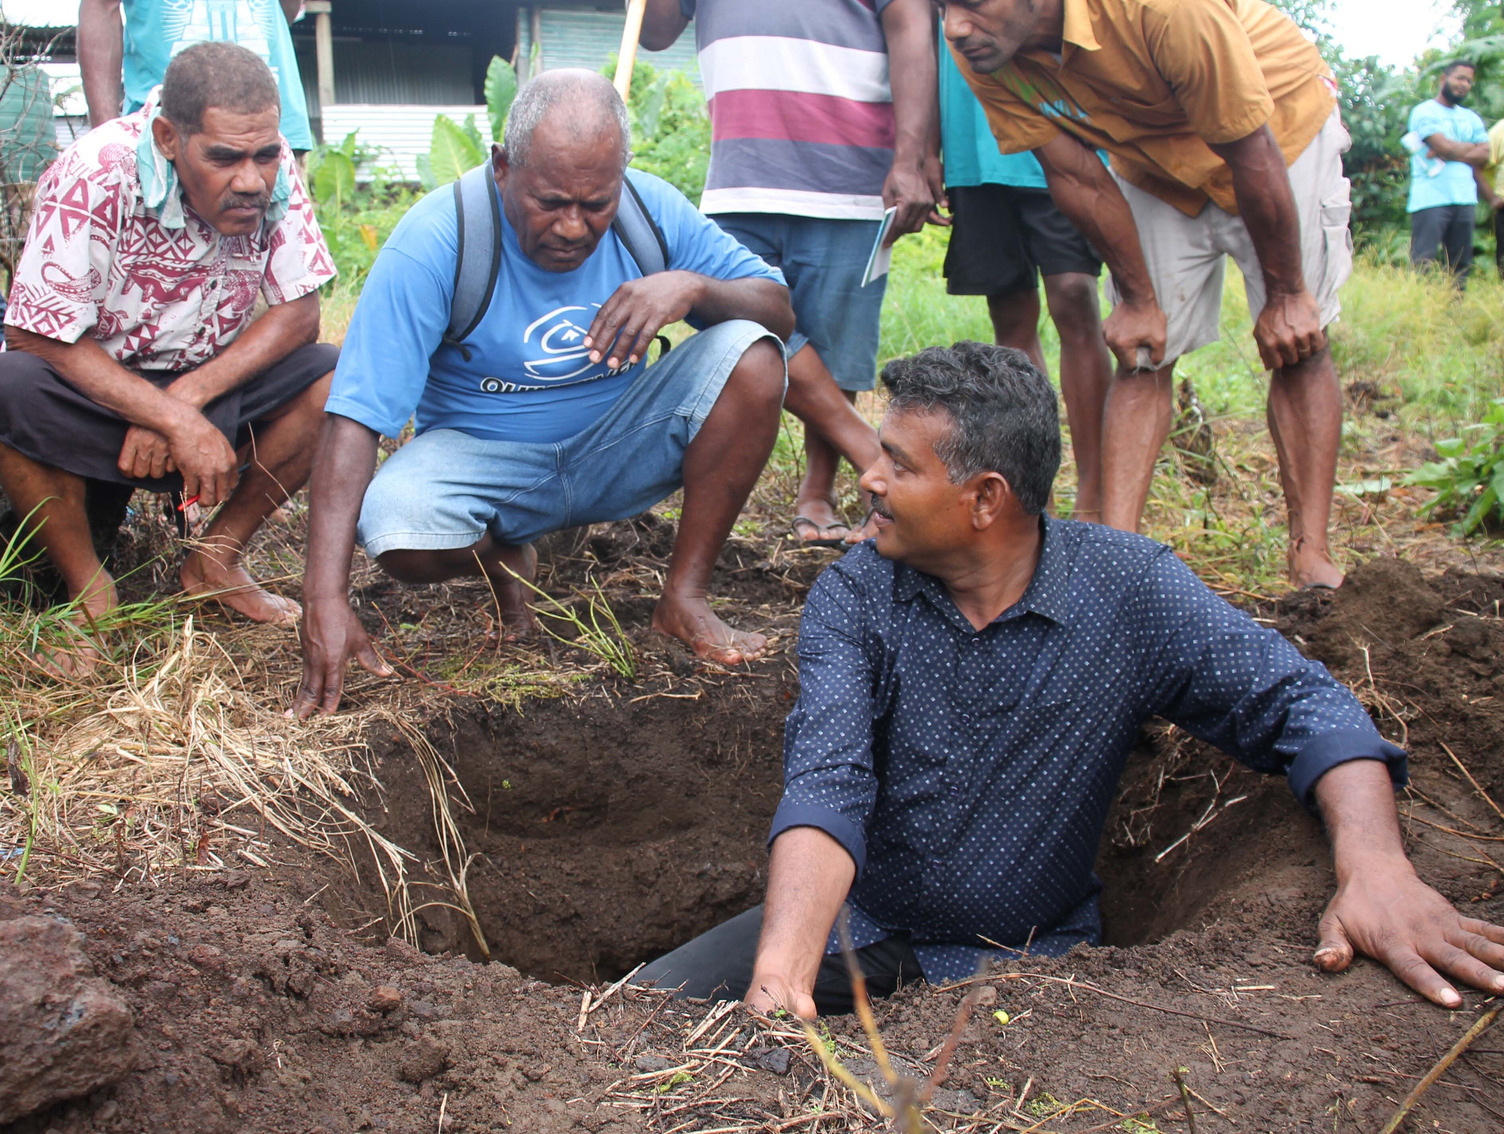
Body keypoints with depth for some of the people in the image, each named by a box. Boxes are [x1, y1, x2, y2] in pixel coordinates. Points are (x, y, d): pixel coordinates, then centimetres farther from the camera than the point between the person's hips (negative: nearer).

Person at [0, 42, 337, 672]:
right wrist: (177, 423, -31)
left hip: (208, 385, 3)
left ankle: (216, 559, -5)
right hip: (89, 386, -3)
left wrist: (184, 399, -25)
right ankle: (89, 590, -12)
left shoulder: (272, 171, -14)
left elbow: (299, 313, -13)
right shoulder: (94, 177, -26)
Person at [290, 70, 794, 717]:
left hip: (615, 449, 3)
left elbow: (779, 309, -7)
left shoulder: (652, 210, -11)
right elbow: (354, 419, -27)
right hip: (483, 455, -2)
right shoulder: (434, 243, -22)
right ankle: (502, 561, 4)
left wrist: (693, 286, -31)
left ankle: (684, 597, -11)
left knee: (750, 356, -22)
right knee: (397, 531, -35)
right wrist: (325, 596, -37)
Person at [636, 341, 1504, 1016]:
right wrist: (781, 976, -40)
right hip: (859, 929, 1)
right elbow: (827, 787, -21)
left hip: (1030, 960, -1)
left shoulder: (1131, 589, -10)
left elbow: (1302, 705, -14)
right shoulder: (852, 600, -8)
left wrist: (1376, 869, -35)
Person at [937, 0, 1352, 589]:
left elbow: (1252, 153, -30)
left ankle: (1311, 559, -3)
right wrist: (1138, 298, -9)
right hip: (1153, 159, 4)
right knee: (1142, 354, -5)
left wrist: (1285, 295, -20)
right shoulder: (980, 52, -25)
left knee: (1295, 344, -7)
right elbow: (1075, 174, -15)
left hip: (1279, 129, -4)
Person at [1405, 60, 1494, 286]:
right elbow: (1445, 147, -10)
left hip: (1465, 199, 6)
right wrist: (1473, 149, 5)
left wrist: (1455, 152, -5)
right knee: (1423, 266, -12)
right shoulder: (1425, 112, 3)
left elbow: (1485, 157, 9)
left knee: (1460, 267, 4)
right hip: (1430, 198, -6)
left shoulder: (1471, 119, 22)